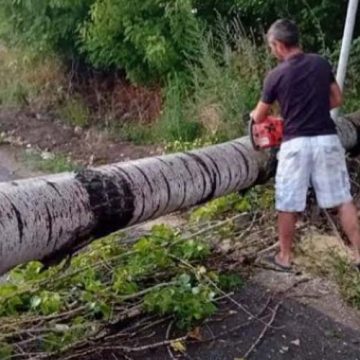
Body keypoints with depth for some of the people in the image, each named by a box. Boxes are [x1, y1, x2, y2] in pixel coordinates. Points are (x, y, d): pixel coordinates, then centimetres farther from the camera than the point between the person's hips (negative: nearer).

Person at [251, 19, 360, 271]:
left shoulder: (276, 76, -5)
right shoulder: (322, 64, 4)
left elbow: (259, 117, 7)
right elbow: (337, 100, 13)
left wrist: (253, 114, 30)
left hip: (295, 144, -3)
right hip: (327, 139, 3)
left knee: (288, 205, 10)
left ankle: (285, 257, 22)